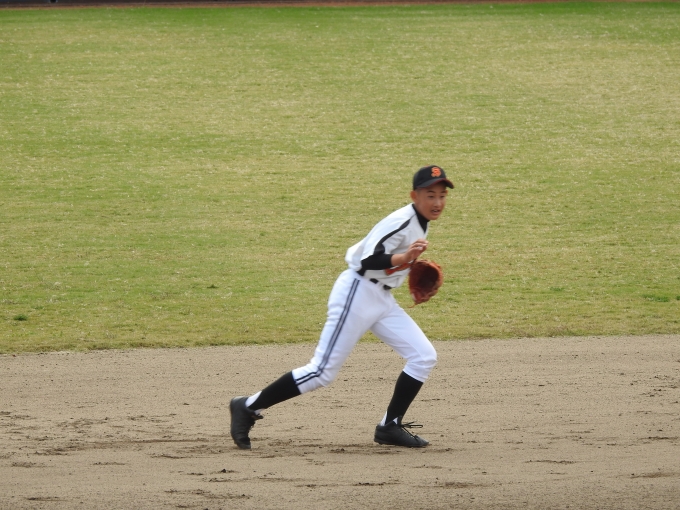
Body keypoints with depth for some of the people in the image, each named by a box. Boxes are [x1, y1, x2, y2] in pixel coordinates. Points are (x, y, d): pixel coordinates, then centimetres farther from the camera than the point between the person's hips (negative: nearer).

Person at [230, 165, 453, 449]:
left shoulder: (421, 223, 9)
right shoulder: (401, 222, -20)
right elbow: (366, 261, -31)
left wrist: (410, 262, 17)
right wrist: (404, 258, -43)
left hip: (382, 299, 9)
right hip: (357, 294, -9)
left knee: (424, 357, -1)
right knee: (322, 372, -9)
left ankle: (390, 427, 6)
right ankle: (248, 408, 0)